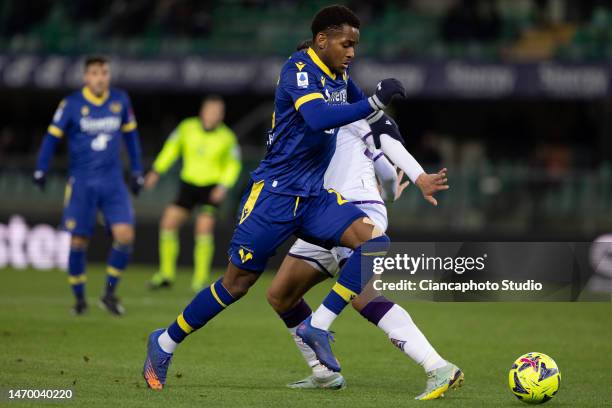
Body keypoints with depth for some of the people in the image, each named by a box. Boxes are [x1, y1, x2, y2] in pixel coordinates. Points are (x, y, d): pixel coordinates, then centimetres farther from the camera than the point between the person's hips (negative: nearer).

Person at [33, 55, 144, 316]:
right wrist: (41, 170, -8)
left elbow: (130, 135, 16)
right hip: (81, 183, -2)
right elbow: (53, 136, 1)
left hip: (113, 181, 2)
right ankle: (79, 298, 15)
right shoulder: (72, 104, -6)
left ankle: (110, 293, 4)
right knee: (78, 241, -2)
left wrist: (137, 171, 16)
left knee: (125, 235, -12)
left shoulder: (120, 100, 3)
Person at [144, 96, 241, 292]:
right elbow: (172, 148, 9)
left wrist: (224, 186, -13)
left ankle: (200, 279, -9)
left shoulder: (227, 137, -10)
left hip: (212, 188, -3)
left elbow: (234, 165, 2)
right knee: (168, 222, -7)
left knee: (204, 227, -18)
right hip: (188, 185, 3)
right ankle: (166, 273, 6)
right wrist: (157, 171, 2)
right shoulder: (187, 127, -6)